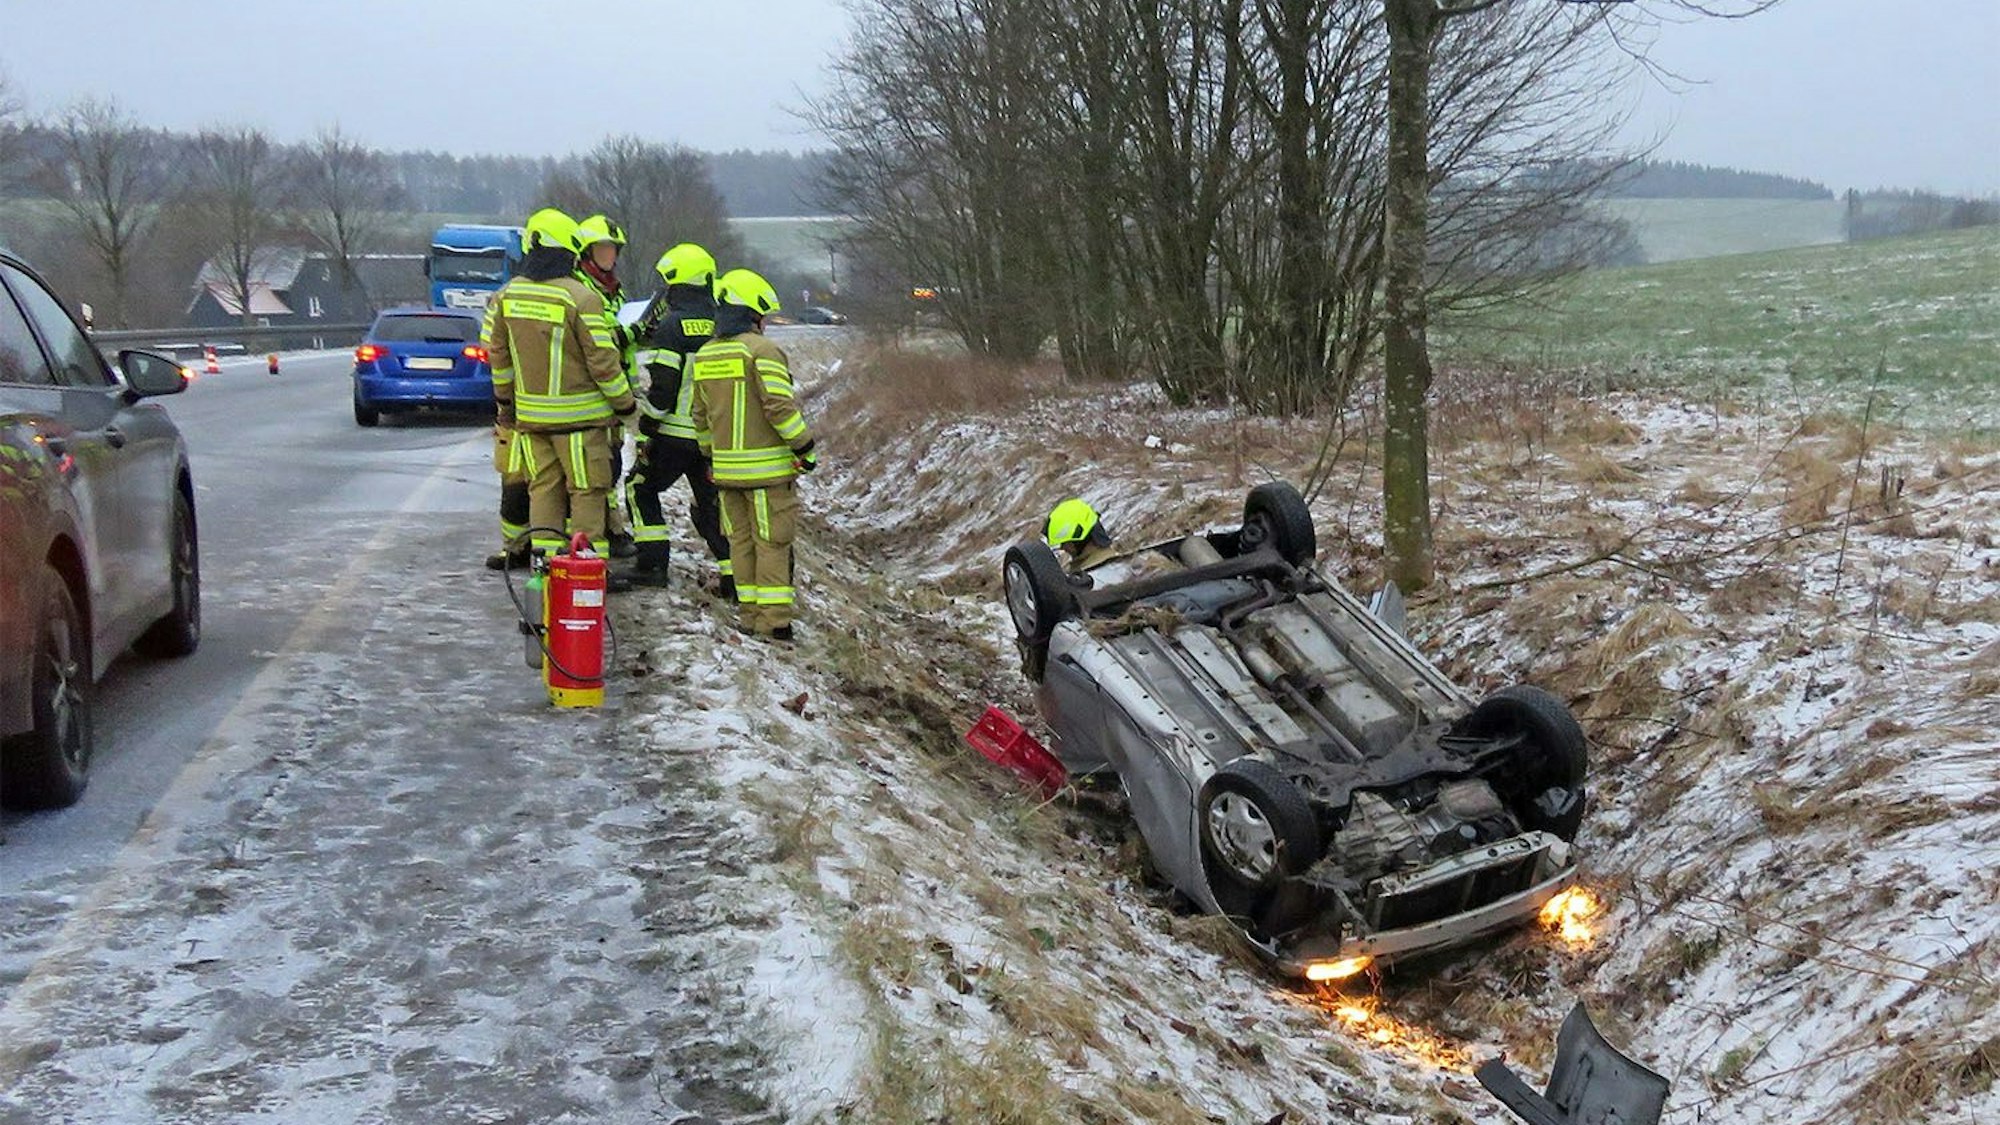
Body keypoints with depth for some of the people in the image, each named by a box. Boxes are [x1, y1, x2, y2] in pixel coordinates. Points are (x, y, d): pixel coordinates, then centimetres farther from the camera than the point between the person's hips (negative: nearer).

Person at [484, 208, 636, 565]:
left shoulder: (506, 295, 3)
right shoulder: (580, 298, -16)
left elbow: (498, 355, 12)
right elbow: (602, 361, -14)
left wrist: (505, 400, 26)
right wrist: (626, 405, -2)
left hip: (529, 413, 5)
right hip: (577, 414, -5)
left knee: (542, 487, 13)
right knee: (587, 492, 3)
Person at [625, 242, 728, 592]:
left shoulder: (672, 325, -12)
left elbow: (662, 385, -15)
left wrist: (646, 428, -6)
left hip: (675, 432, -5)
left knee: (640, 489, 14)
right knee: (710, 503, 12)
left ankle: (653, 563, 9)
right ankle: (735, 573, 1)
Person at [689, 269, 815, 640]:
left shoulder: (704, 356, 11)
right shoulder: (762, 351, -13)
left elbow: (699, 414, 17)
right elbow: (779, 406, -19)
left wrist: (711, 454, 28)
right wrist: (805, 446, -10)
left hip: (726, 467, 6)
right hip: (767, 466, -6)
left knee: (741, 540, 14)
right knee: (771, 541, -1)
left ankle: (749, 612, 17)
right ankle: (774, 619, -1)